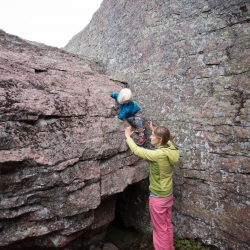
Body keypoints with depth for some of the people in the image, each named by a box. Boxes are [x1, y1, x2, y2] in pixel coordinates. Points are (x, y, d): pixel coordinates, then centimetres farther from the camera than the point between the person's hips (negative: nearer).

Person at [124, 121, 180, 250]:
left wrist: (128, 136, -2)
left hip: (158, 197, -8)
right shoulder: (170, 149, -7)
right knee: (168, 226, 24)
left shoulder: (158, 154, -28)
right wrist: (153, 129, 19)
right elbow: (167, 138, 17)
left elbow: (136, 150, -17)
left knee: (160, 230, 11)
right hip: (168, 195, 8)